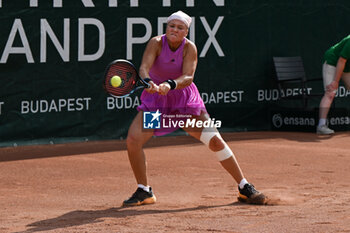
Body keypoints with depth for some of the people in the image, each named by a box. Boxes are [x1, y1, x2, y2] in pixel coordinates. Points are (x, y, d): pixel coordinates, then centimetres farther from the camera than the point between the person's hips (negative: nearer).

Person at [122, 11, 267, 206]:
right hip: (155, 99, 0)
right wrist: (148, 82, -52)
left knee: (215, 140, -7)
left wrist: (170, 85, -48)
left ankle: (245, 188, 6)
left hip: (184, 97, 0)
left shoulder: (189, 48, -16)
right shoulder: (156, 43, -16)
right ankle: (144, 192, 2)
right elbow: (144, 67, -29)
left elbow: (188, 77, -28)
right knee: (133, 140, -17)